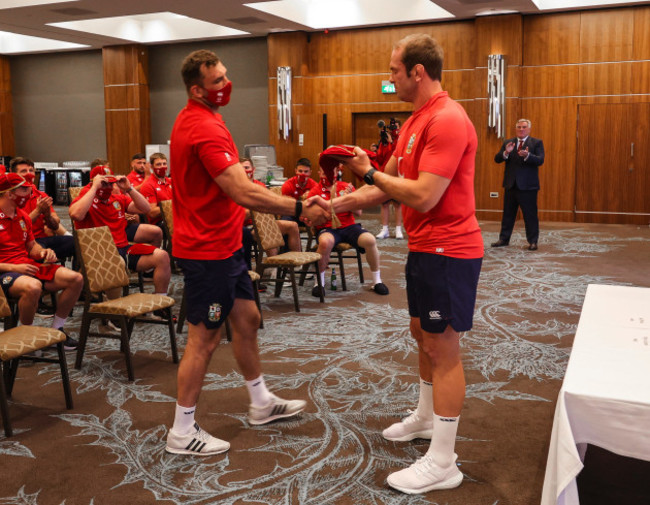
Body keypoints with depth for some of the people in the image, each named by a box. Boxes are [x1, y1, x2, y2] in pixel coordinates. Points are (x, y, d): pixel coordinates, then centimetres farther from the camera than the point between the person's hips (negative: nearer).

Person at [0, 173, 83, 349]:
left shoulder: (23, 216, 15)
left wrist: (43, 252, 0)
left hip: (28, 265, 8)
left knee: (76, 279, -8)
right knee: (33, 286, -40)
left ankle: (56, 329, 6)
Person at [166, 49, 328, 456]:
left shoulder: (195, 119, 11)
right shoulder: (206, 128, -23)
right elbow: (245, 192, -30)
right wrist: (299, 209, -27)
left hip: (223, 244, 10)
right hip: (207, 250, -10)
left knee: (247, 319, 18)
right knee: (204, 338, 0)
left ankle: (262, 403, 34)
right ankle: (182, 432, 14)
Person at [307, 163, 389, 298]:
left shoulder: (346, 187, 9)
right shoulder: (315, 192, 2)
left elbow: (358, 212, 5)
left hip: (349, 226, 3)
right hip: (327, 229, -2)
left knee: (370, 240, -26)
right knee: (325, 242, -39)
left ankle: (377, 281, -5)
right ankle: (319, 282, -17)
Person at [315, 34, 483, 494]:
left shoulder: (447, 120, -20)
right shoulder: (416, 121, 14)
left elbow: (423, 196, -27)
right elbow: (388, 185, 15)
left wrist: (369, 171, -16)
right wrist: (337, 204, 6)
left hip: (447, 252, -10)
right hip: (425, 248, 10)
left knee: (442, 348, -4)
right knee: (423, 334, 21)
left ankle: (442, 464, 6)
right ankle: (426, 418, 40)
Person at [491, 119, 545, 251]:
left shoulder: (536, 143, 1)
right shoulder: (508, 143, 11)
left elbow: (540, 160, -12)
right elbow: (497, 159, 1)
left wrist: (527, 155, -31)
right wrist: (506, 152, -19)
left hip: (528, 185, -4)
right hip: (510, 185, 4)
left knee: (530, 215, -1)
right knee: (508, 214, 10)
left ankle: (533, 241, 5)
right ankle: (504, 239, 19)